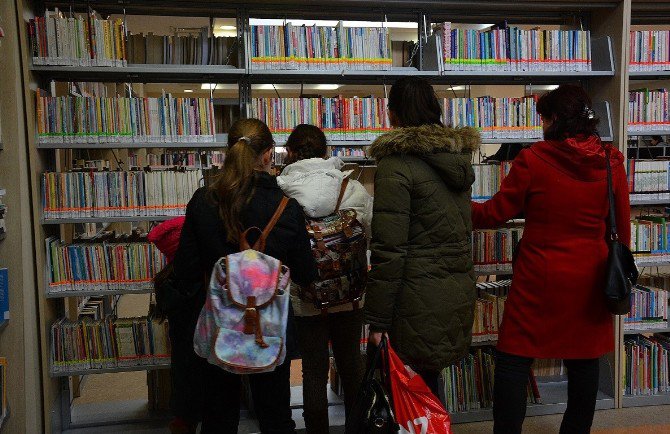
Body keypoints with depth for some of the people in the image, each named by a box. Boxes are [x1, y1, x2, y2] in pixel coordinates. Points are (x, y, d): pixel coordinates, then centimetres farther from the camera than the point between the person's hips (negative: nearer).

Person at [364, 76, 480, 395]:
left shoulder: (396, 165, -14)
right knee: (428, 382, 20)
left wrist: (377, 320, -10)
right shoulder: (458, 156, 10)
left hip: (420, 298, -7)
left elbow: (388, 250, -17)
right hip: (460, 291, 8)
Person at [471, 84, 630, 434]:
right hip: (589, 280, 5)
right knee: (584, 362, 16)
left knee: (514, 359, 6)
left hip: (539, 279, -4)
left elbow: (495, 214, -6)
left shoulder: (533, 159, -12)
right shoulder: (611, 162, 0)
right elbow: (622, 229, 7)